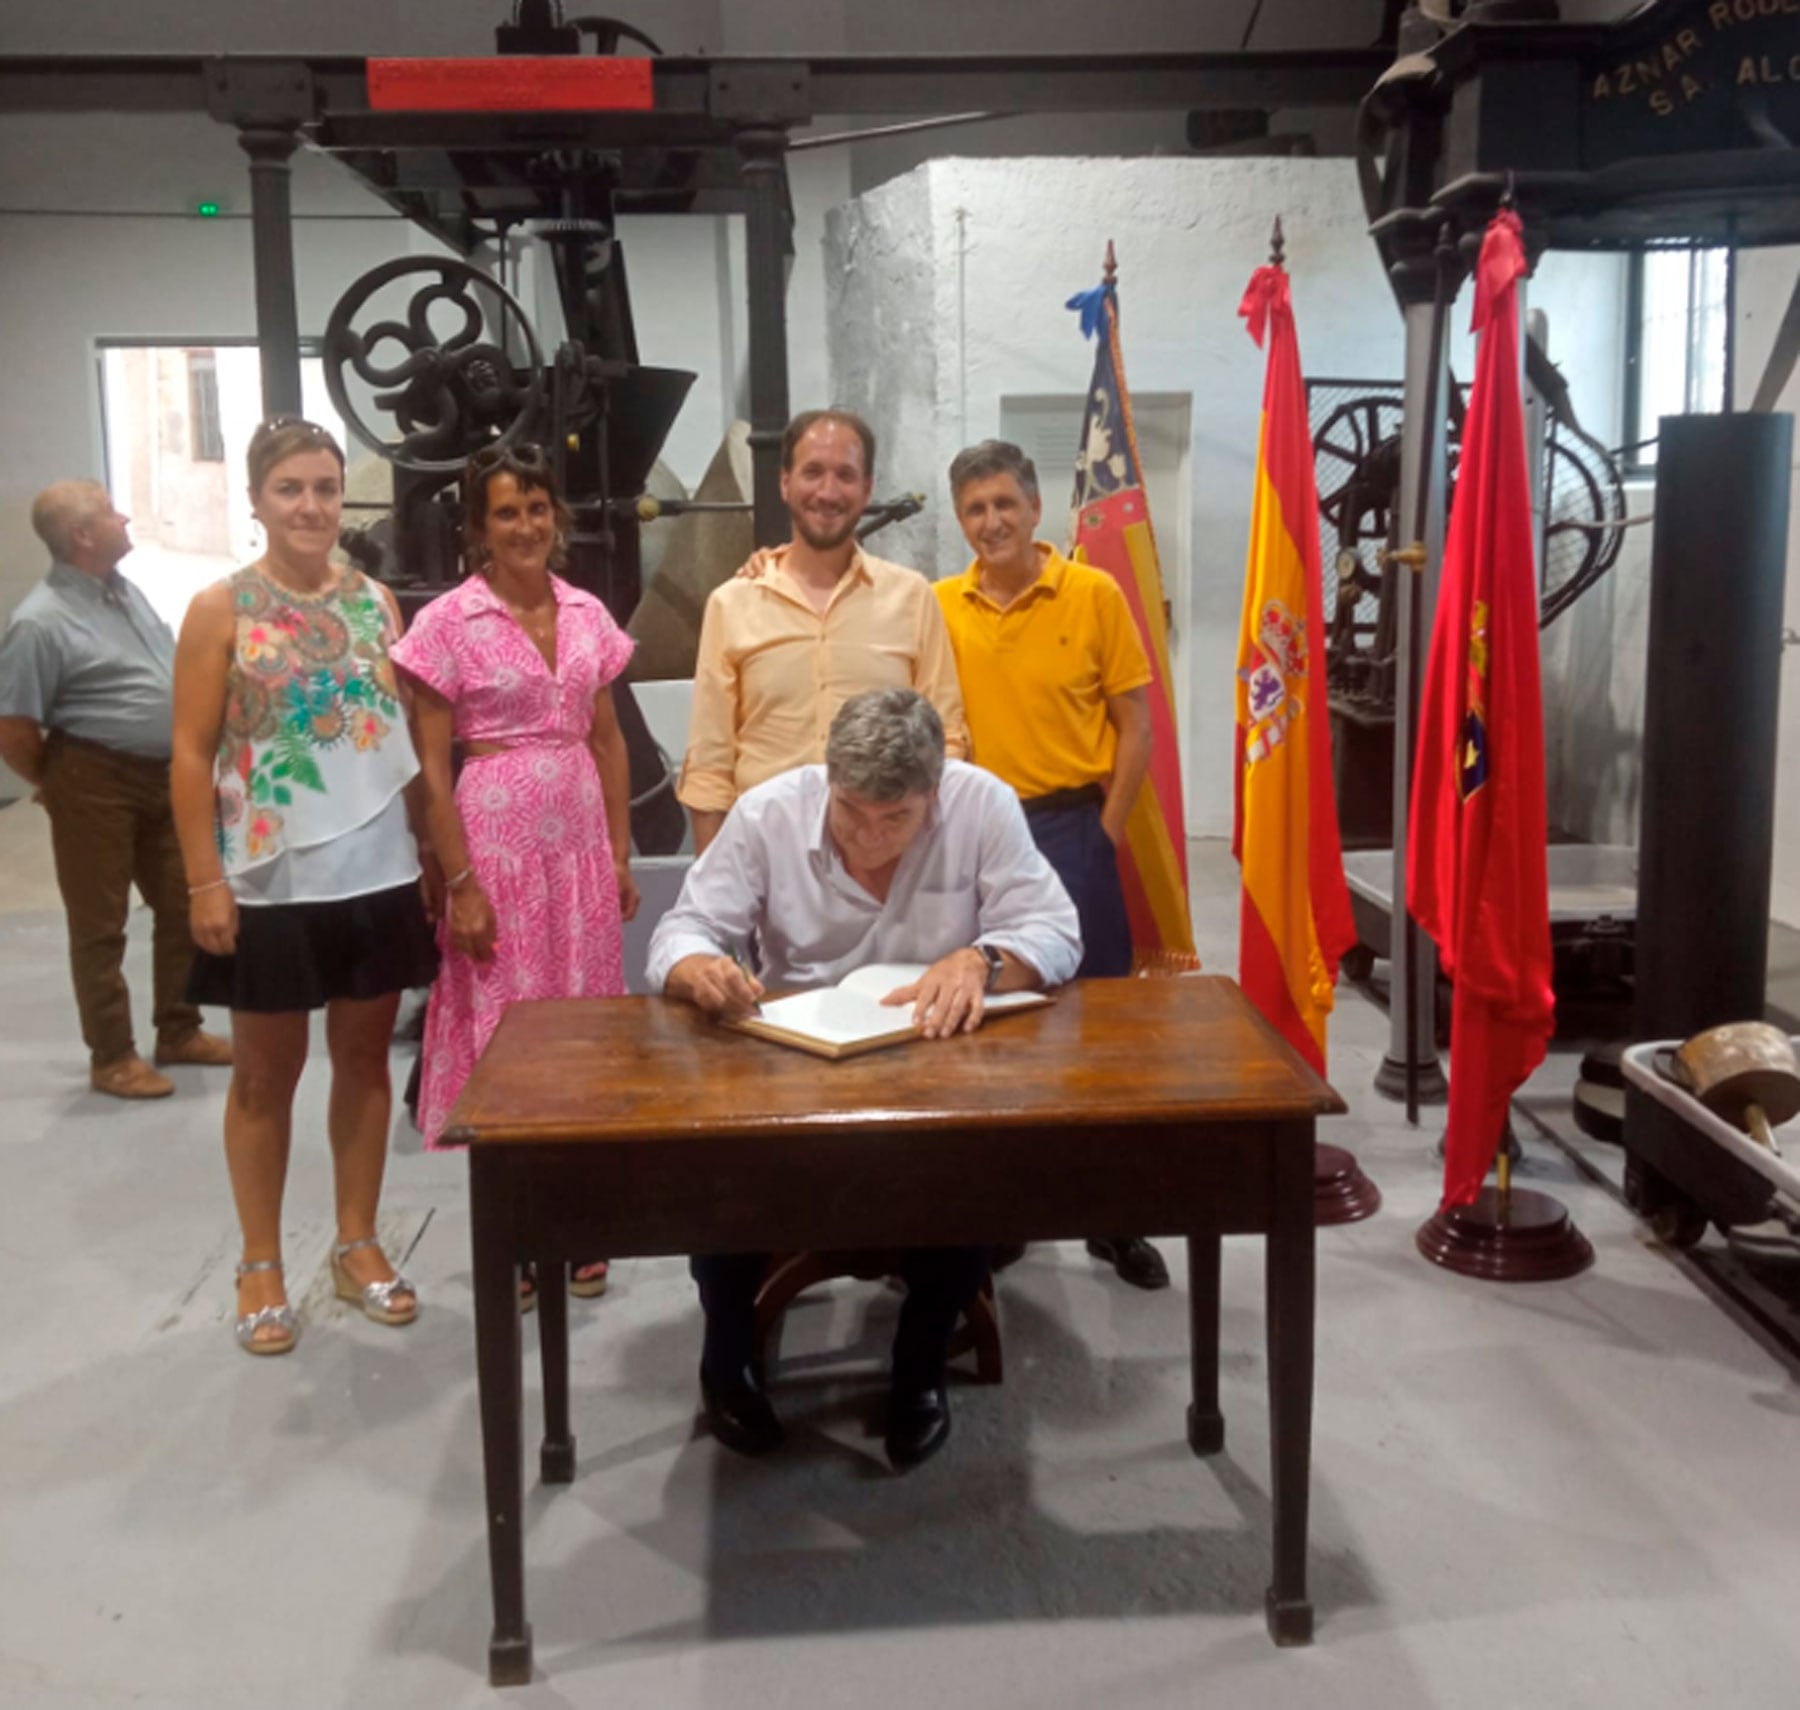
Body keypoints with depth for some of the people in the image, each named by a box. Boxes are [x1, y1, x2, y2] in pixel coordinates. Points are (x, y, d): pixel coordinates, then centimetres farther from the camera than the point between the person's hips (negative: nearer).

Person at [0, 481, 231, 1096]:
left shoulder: (127, 590, 8)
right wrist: (55, 785, -1)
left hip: (164, 775, 8)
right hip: (96, 783, -8)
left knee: (183, 908, 15)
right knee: (100, 926, 4)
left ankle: (179, 1031, 31)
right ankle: (111, 1057, 16)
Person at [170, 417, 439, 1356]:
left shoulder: (376, 600, 5)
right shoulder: (221, 608, -4)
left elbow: (413, 737, 7)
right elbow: (191, 756, -6)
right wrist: (204, 882, -11)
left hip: (378, 876, 3)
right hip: (271, 884, -3)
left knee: (364, 1061, 13)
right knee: (264, 1077, 9)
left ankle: (357, 1244, 27)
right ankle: (260, 1266, 23)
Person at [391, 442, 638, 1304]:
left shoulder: (587, 614, 8)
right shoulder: (448, 623, -5)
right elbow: (434, 766, -7)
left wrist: (621, 855, 8)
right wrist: (461, 883, -11)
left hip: (580, 839, 4)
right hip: (497, 837, -4)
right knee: (504, 1032, 3)